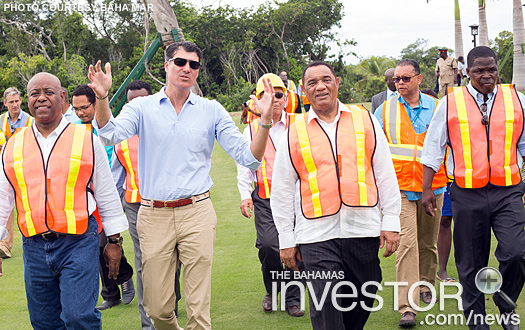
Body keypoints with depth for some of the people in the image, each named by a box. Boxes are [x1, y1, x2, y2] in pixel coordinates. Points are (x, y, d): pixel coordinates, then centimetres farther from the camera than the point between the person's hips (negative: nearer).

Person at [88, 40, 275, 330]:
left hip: (196, 213, 0)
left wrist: (265, 121, -13)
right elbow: (110, 135, -12)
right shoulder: (142, 107, 6)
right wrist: (102, 97, -28)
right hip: (153, 216, 1)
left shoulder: (212, 110, 7)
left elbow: (248, 157, 2)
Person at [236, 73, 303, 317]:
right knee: (267, 245, -14)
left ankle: (292, 299, 15)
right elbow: (244, 165, 12)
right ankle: (272, 290, 14)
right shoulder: (252, 129, 9)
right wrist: (245, 195, 1)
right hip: (265, 199, 0)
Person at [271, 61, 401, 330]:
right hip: (317, 234, -1)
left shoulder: (365, 121, 9)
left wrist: (391, 222, 4)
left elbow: (385, 174, 10)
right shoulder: (294, 133, 6)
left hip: (363, 228, 2)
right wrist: (286, 240, 6)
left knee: (362, 303, 11)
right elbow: (282, 190, 9)